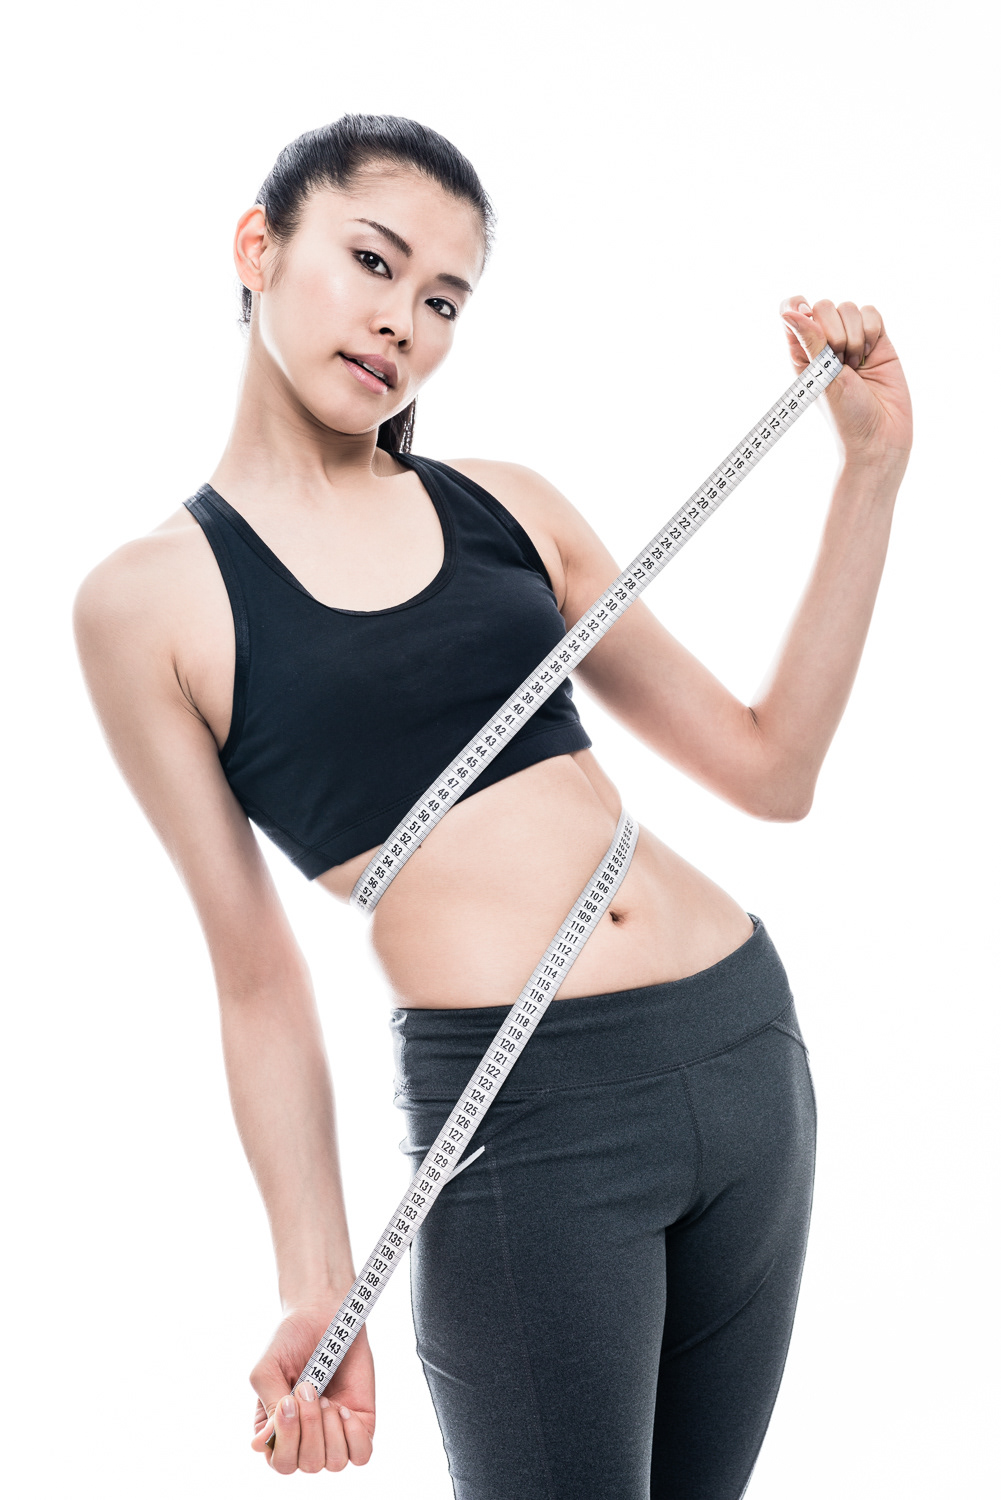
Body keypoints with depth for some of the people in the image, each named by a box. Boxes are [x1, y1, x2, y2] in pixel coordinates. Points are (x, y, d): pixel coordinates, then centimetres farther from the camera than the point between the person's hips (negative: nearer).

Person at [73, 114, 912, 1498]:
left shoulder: (510, 507, 10)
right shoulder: (150, 601, -1)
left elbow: (770, 768, 10)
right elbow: (259, 977, 0)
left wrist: (873, 468, 6)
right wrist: (317, 1285, -4)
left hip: (747, 1036, 5)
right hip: (522, 1120, -5)